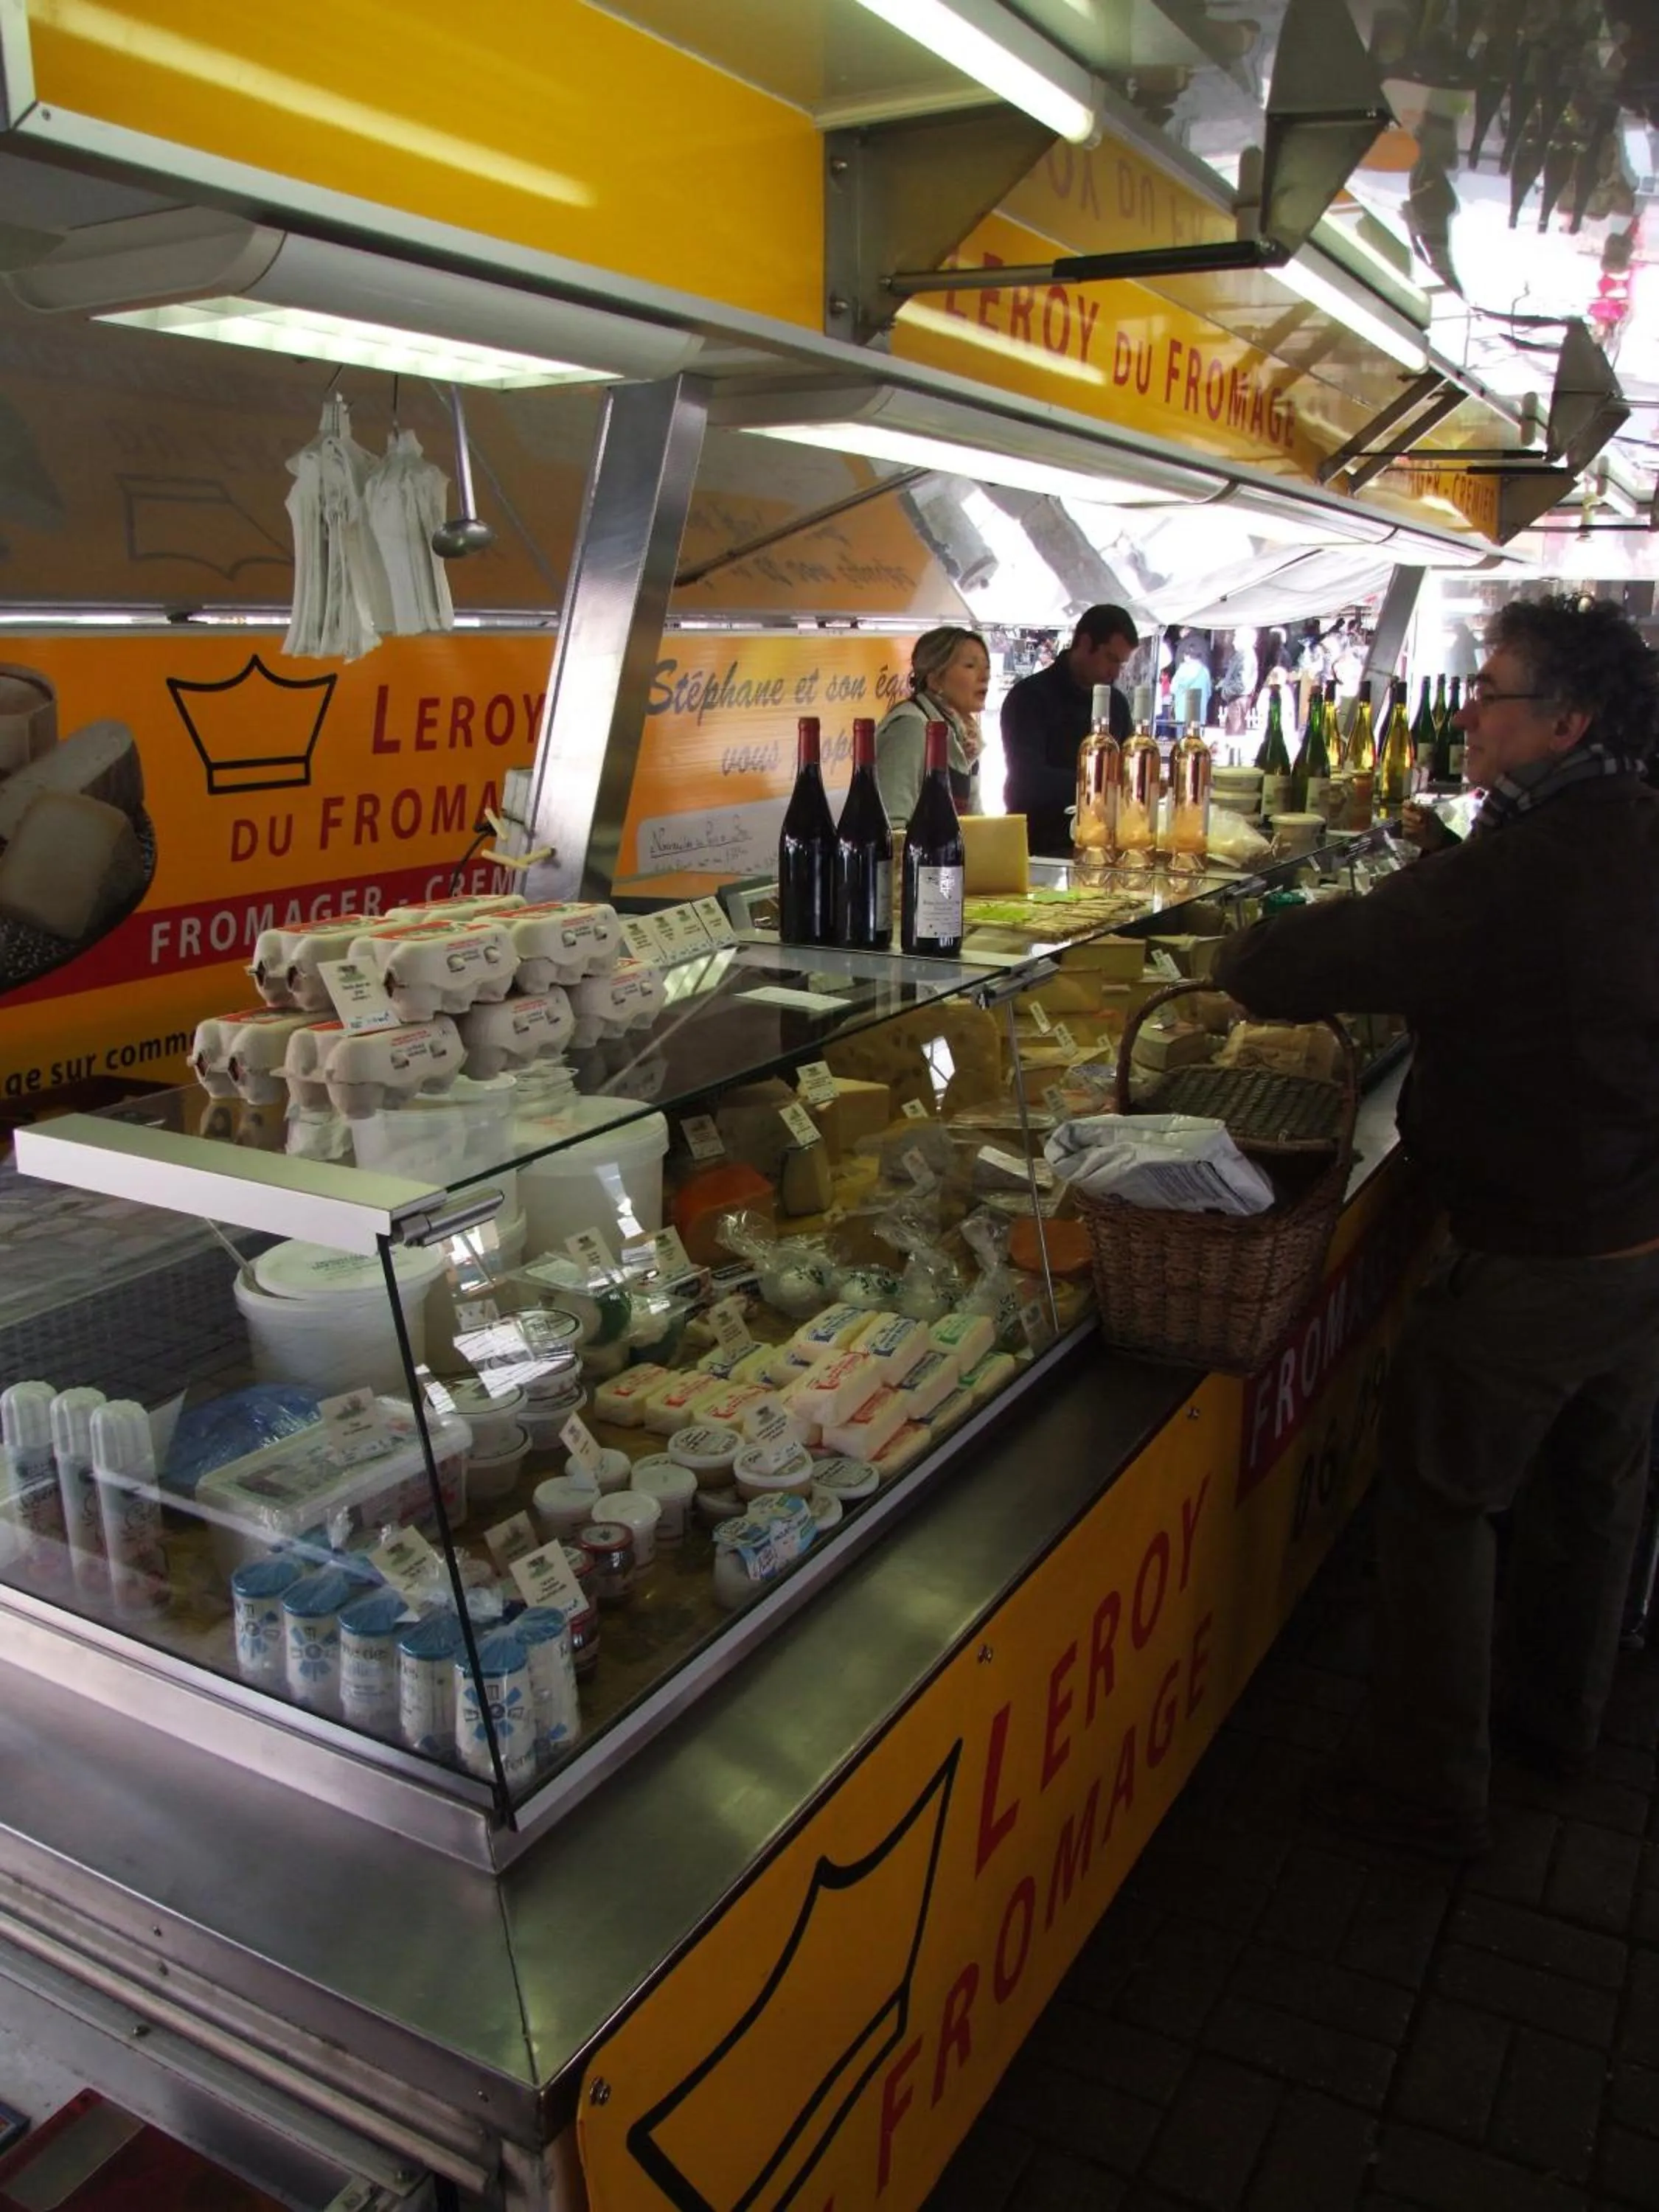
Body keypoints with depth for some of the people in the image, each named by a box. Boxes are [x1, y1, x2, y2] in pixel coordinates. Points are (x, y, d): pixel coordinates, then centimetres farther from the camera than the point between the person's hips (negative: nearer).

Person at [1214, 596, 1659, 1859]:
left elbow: (1305, 966, -23)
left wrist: (1241, 959, -1)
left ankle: (1430, 1790, 20)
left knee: (1440, 1505, 7)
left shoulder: (1518, 872, -25)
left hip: (1530, 1259, -8)